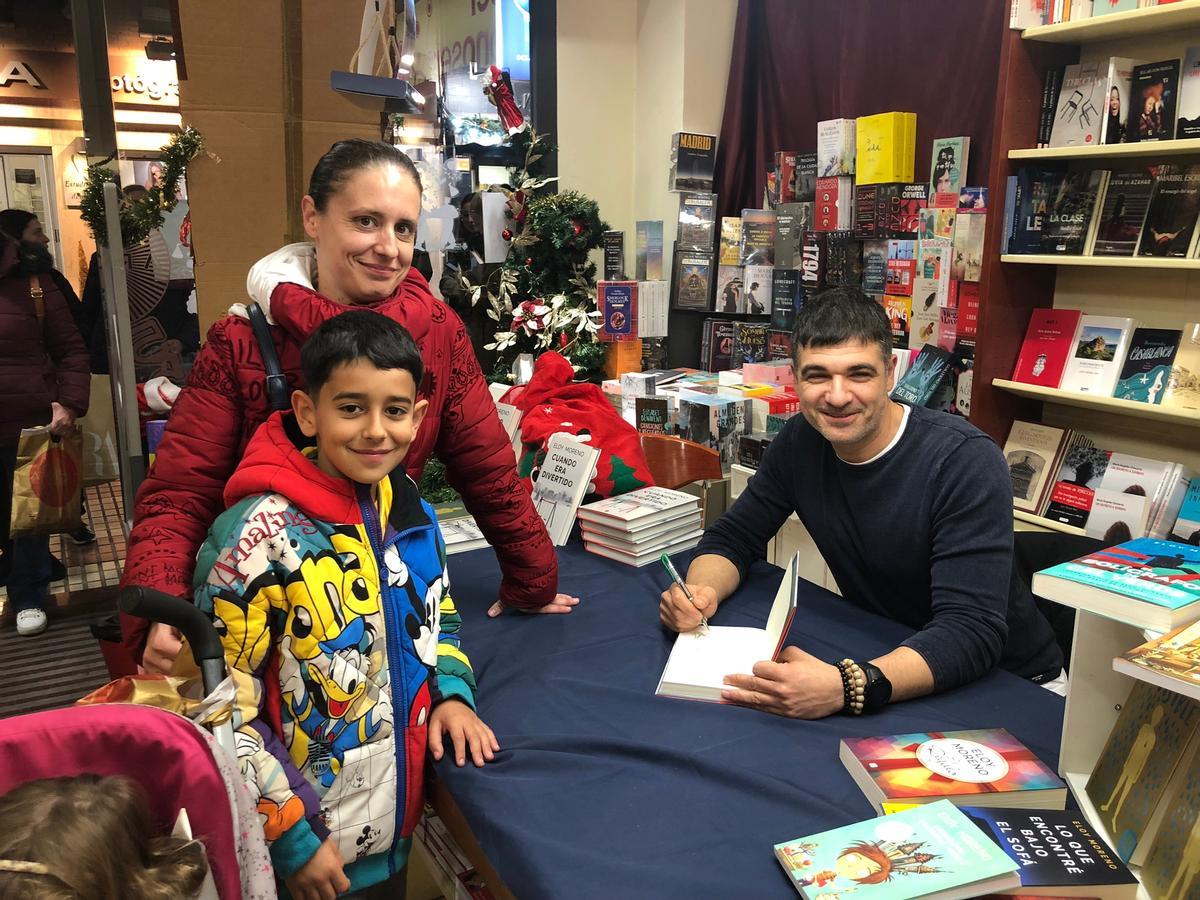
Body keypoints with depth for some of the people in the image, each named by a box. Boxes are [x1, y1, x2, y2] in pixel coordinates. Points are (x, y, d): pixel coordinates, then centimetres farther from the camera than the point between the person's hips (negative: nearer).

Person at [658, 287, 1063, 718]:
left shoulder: (965, 462, -24)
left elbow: (973, 632, -32)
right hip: (882, 657, 5)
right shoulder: (800, 441, -7)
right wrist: (700, 592, -22)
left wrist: (846, 687, -48)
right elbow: (732, 537, 1)